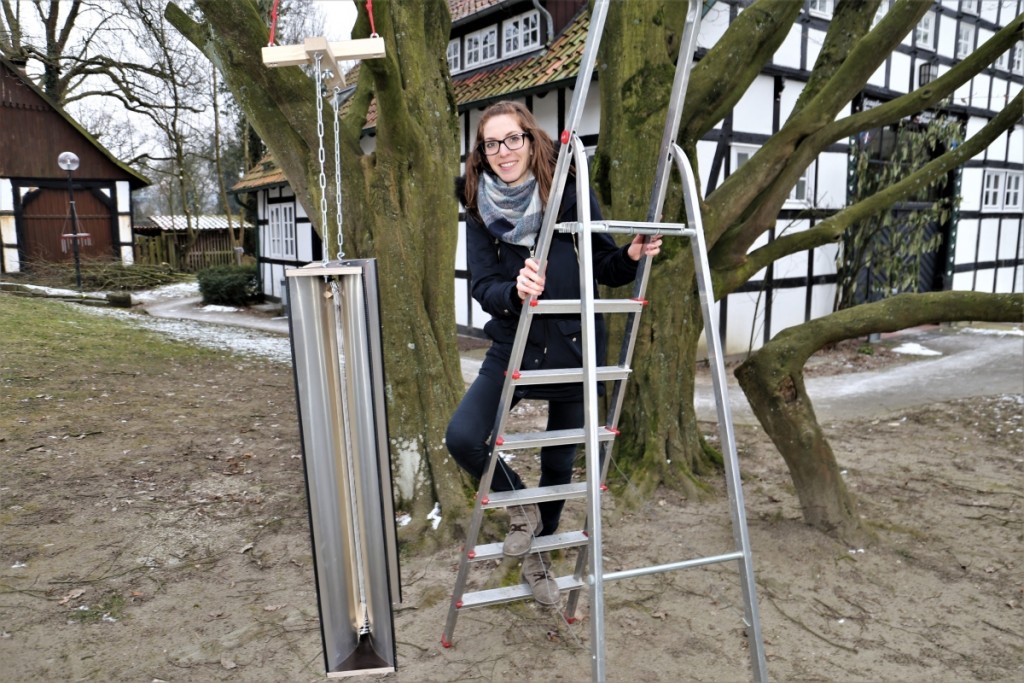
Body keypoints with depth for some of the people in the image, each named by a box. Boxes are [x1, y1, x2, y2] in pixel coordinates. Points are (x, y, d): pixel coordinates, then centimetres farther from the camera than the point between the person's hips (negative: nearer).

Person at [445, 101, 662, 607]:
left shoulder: (571, 193, -6)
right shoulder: (480, 208, -2)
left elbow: (604, 267, 0)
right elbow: (482, 286, -10)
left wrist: (631, 256, -21)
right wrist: (514, 291, -31)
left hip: (572, 348, 0)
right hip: (513, 347, 1)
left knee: (560, 462, 13)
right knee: (462, 438, -19)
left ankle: (538, 550, 42)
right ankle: (520, 505, 14)